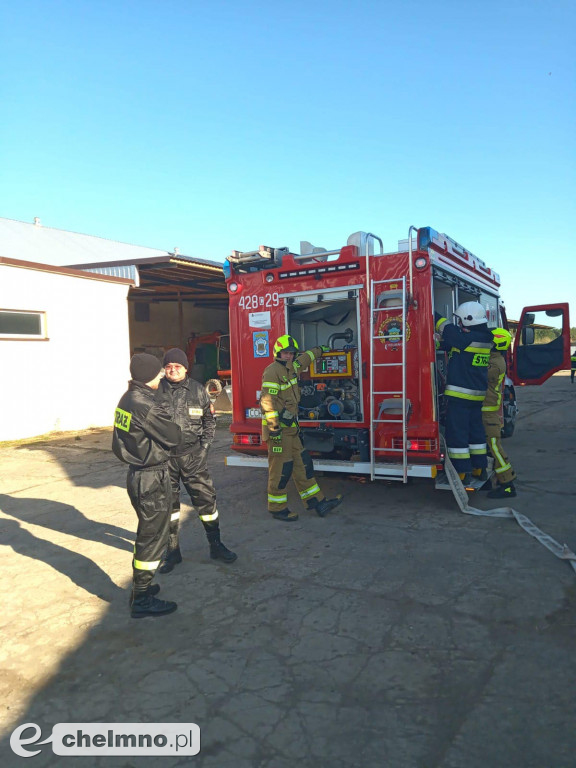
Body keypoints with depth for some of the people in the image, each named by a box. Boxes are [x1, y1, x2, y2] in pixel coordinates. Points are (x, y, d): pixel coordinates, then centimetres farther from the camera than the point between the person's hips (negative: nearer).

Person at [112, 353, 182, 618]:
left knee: (146, 532, 23)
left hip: (136, 474, 10)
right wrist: (173, 427, 2)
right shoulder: (145, 405, -24)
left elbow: (119, 442, 16)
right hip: (152, 479, -10)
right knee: (153, 536, 2)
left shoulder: (127, 399, 6)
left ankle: (141, 586, 36)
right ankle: (142, 601, 12)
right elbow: (173, 437, -16)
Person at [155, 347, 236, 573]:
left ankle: (215, 546, 19)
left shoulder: (197, 390, 3)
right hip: (165, 457, 0)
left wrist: (204, 446, 2)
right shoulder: (156, 390, -1)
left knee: (205, 498, 3)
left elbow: (209, 420, 11)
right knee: (168, 503, 9)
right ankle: (172, 551, 23)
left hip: (193, 456, 1)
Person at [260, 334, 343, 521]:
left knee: (302, 463, 11)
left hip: (290, 428, 10)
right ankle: (277, 508, 9)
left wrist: (320, 350, 50)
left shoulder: (291, 367, 15)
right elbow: (267, 401, -21)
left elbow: (305, 358, 37)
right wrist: (274, 427, -25)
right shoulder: (273, 371, -14)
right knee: (281, 468, -4)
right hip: (279, 428, -10)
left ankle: (318, 502, 16)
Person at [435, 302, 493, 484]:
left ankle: (463, 472, 3)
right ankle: (479, 469, 26)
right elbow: (451, 344, 16)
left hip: (460, 395, -9)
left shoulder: (466, 339, -19)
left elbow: (446, 327, -9)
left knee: (457, 434, -1)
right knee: (476, 431, 18)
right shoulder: (485, 340, 8)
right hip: (478, 395, 9)